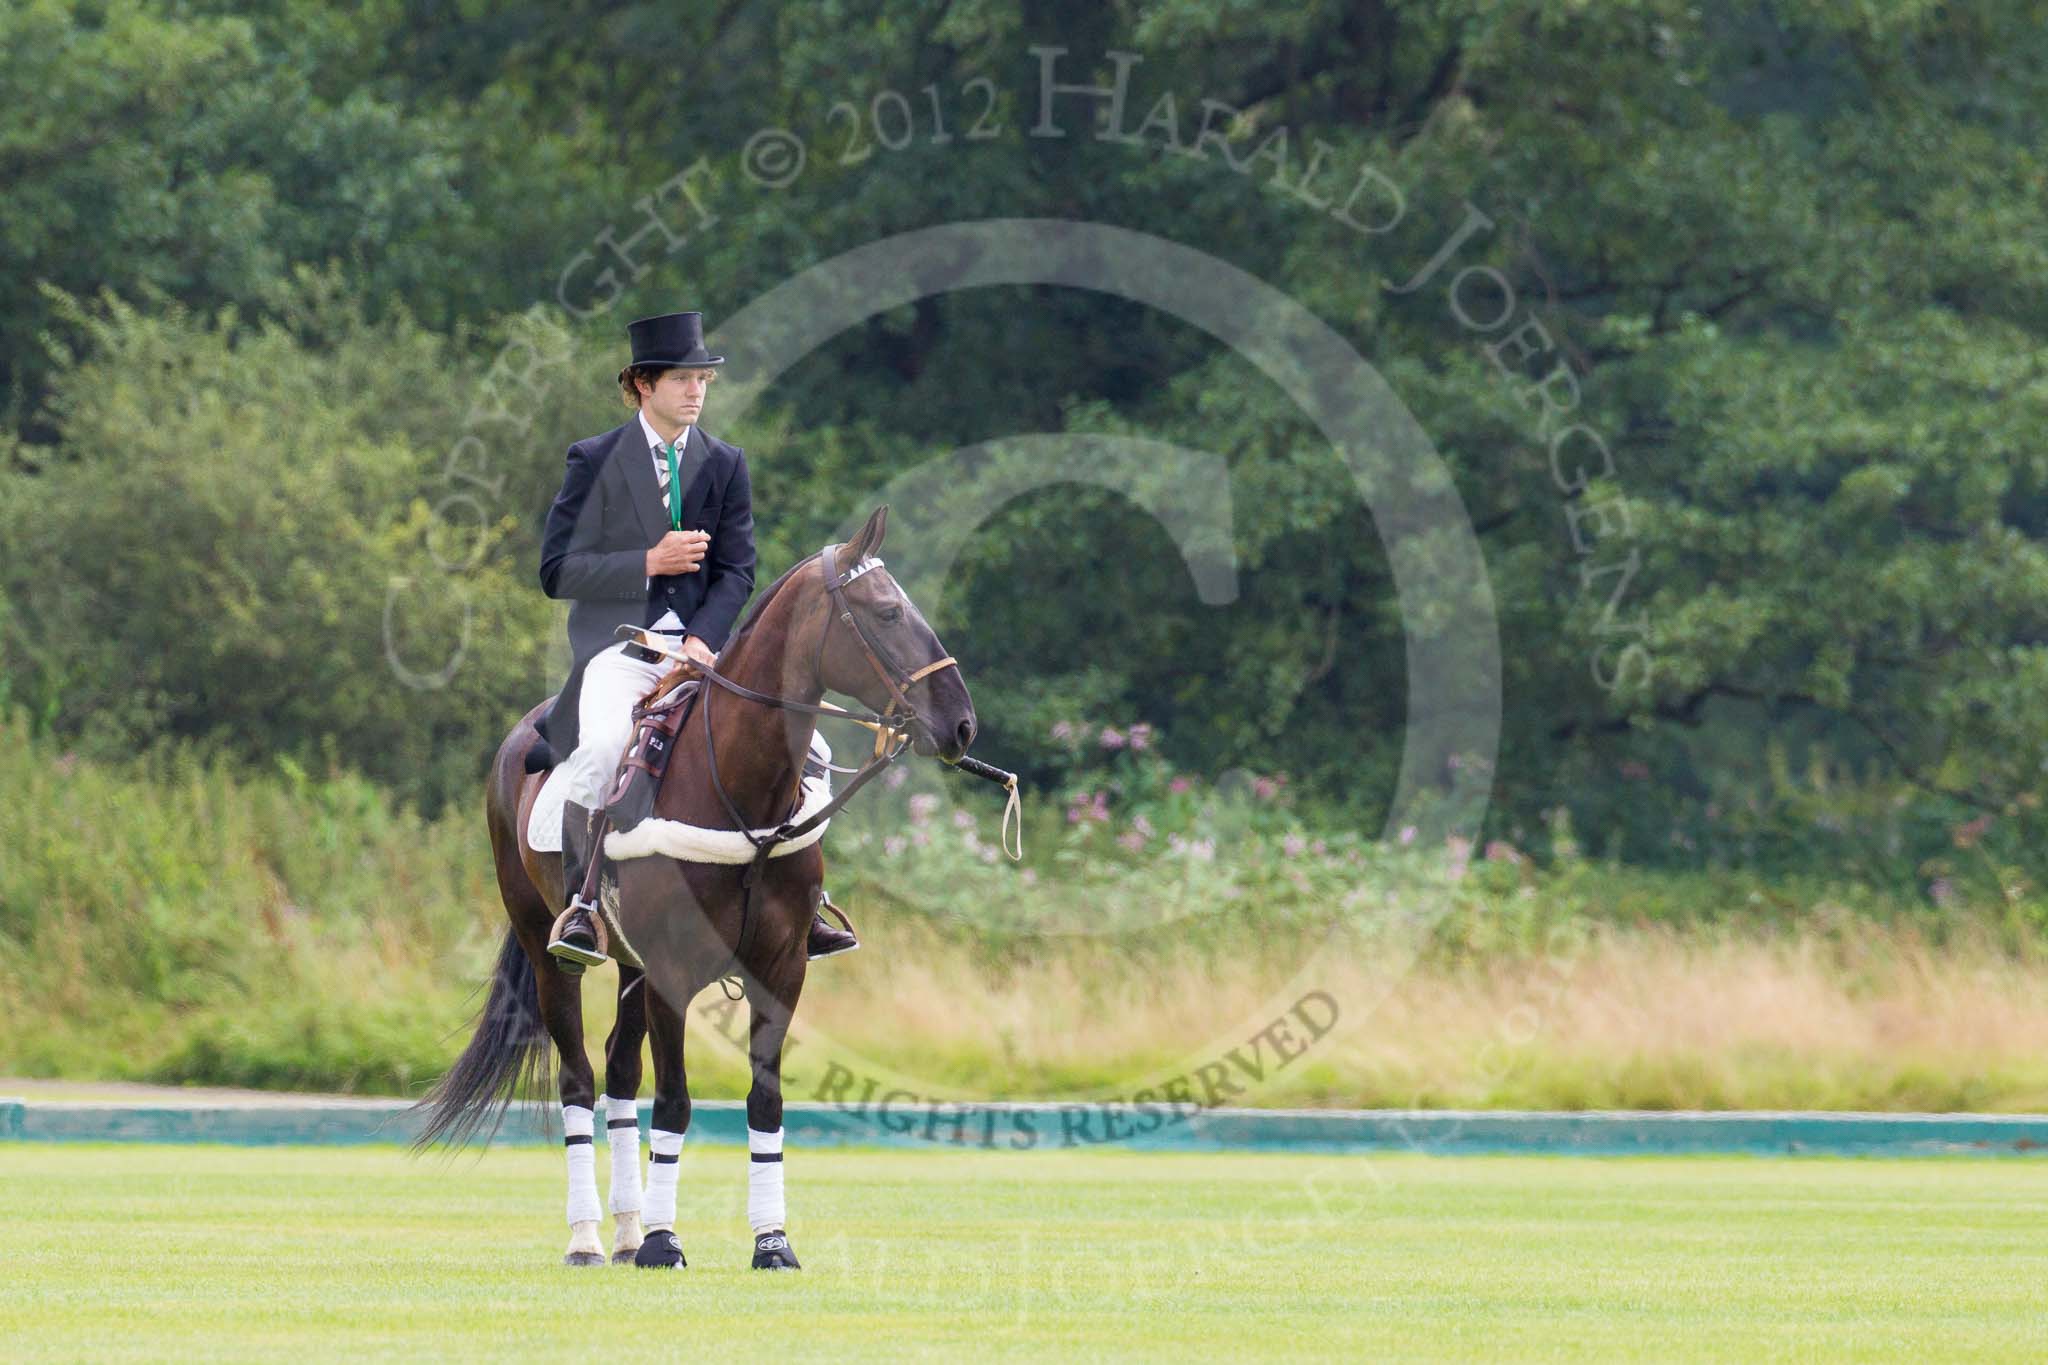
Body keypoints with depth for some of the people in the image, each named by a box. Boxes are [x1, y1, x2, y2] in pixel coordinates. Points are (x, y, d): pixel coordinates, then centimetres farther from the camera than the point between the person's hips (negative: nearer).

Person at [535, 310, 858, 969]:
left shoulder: (724, 465, 12)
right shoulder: (595, 460, 1)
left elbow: (736, 572, 8)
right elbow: (558, 570, -3)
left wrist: (702, 638, -10)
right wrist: (651, 562, -15)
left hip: (700, 646, 4)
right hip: (617, 645, -4)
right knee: (605, 743, -34)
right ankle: (582, 902, -25)